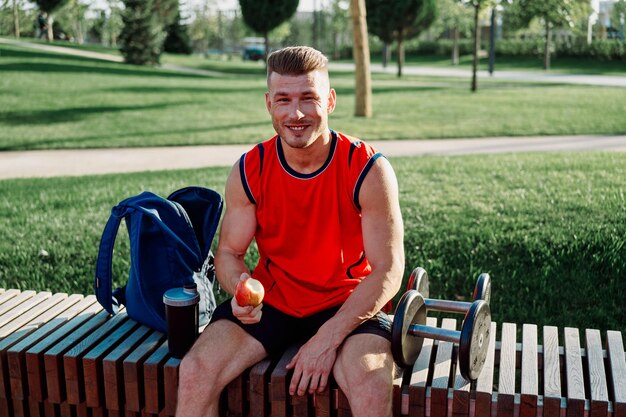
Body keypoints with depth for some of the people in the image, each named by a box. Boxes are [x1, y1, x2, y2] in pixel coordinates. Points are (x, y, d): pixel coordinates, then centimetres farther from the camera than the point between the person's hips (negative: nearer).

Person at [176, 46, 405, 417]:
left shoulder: (369, 170, -15)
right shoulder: (248, 171, -6)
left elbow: (388, 271, -14)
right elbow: (229, 252, 3)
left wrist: (328, 338, -21)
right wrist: (240, 287, -22)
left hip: (348, 304, -2)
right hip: (271, 300, 3)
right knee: (195, 373, -18)